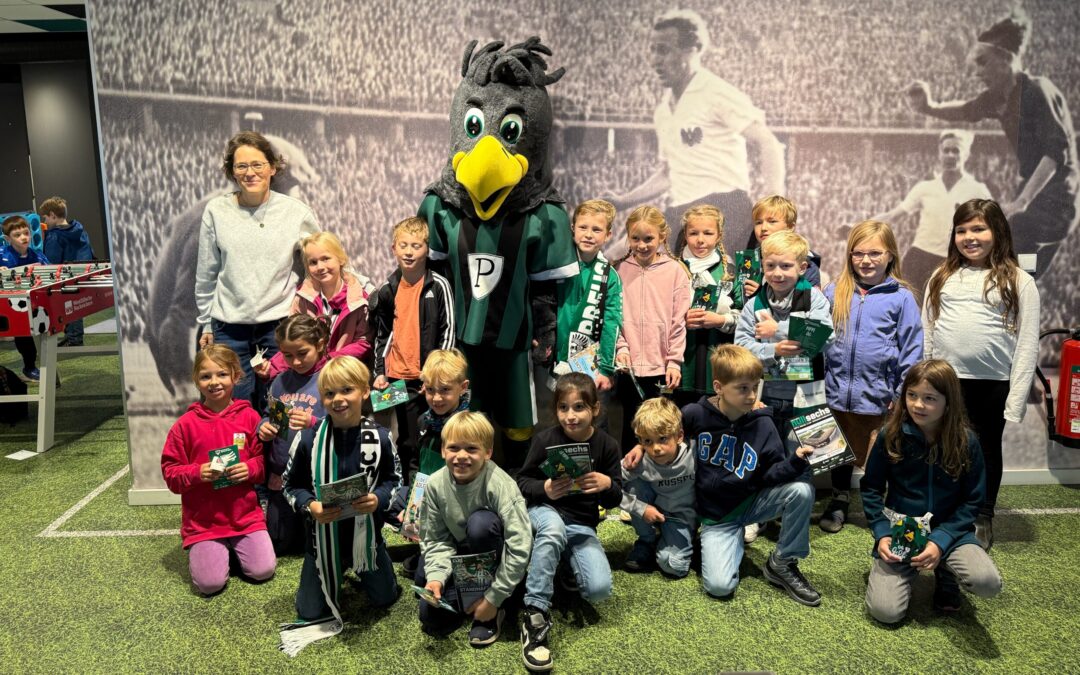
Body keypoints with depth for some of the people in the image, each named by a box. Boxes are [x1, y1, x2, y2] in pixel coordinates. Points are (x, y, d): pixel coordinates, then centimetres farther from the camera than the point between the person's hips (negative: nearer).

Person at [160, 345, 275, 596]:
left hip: (246, 515, 1)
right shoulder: (186, 424, -4)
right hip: (203, 520, -1)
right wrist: (197, 473, -18)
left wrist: (250, 469, -15)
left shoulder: (249, 417, -1)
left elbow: (264, 459, 6)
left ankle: (236, 547, 22)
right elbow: (170, 472, 0)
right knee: (210, 583, -11)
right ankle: (217, 551, 21)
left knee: (264, 570, -8)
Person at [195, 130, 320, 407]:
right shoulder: (216, 211, 1)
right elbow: (206, 274, 9)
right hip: (229, 326, 1)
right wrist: (206, 323, 11)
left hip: (280, 322, -1)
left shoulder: (296, 212, -2)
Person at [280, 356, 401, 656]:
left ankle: (360, 574, 49)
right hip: (323, 538, 0)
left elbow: (393, 479, -2)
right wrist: (309, 506, -23)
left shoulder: (380, 438, -17)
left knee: (384, 599, 18)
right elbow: (291, 485, -5)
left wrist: (378, 499, -22)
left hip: (366, 536, 0)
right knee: (310, 613, 14)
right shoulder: (308, 439, -17)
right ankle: (334, 578, 43)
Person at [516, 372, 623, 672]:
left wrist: (608, 485, -26)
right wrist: (544, 489, -27)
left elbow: (614, 500, -2)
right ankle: (535, 614, -30)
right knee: (553, 529, -41)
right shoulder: (545, 439, -10)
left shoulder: (607, 445, -5)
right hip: (545, 511, -2)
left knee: (600, 589, -19)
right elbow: (522, 482, -5)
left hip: (582, 525, 2)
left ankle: (565, 564, 16)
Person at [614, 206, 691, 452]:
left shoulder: (675, 270, -1)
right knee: (631, 425, 12)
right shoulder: (620, 270, 4)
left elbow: (679, 319, -2)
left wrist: (675, 361, -6)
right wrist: (621, 347, -8)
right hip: (630, 366, 1)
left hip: (663, 367, -1)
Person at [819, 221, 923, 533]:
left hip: (880, 396, -2)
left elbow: (911, 349, -3)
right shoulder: (834, 293, 1)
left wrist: (903, 396, -6)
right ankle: (839, 500, 39)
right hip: (838, 392, 3)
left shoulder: (901, 297, -4)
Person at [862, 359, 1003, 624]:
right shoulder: (890, 436, -8)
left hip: (949, 530, 0)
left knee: (988, 583, -29)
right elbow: (871, 488, 2)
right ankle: (908, 571, 18)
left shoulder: (966, 442, -8)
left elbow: (972, 500, -3)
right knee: (884, 611, -16)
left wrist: (941, 540, -16)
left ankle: (945, 574, 8)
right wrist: (882, 533, -11)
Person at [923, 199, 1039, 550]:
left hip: (992, 384, -2)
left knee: (986, 449, 13)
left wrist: (1016, 399, -11)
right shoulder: (942, 277, 8)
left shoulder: (1019, 282, -2)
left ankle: (982, 519, 31)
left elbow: (1028, 345, -5)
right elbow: (926, 332, 9)